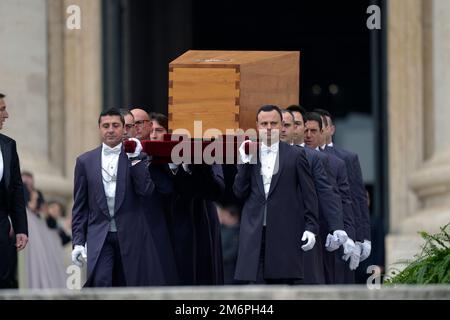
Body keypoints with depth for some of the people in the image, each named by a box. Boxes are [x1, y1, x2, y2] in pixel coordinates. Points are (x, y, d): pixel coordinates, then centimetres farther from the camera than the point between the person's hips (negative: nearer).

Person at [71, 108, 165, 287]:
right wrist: (78, 242, 3)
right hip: (99, 236, 0)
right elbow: (79, 206, 9)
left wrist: (134, 159, -11)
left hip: (131, 235, 0)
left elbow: (146, 191, -8)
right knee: (100, 282, -19)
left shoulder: (138, 158, 6)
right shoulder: (85, 161, 8)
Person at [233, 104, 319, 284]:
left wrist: (311, 227, -4)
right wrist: (245, 163, -4)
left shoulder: (295, 156, 5)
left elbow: (308, 194, 4)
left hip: (286, 234, -2)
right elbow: (239, 193, 6)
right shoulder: (248, 156, 12)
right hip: (255, 234, 2)